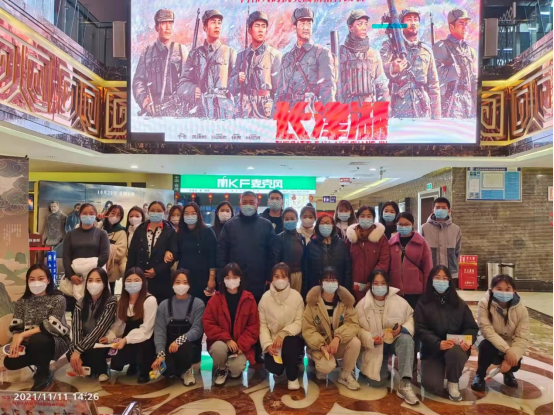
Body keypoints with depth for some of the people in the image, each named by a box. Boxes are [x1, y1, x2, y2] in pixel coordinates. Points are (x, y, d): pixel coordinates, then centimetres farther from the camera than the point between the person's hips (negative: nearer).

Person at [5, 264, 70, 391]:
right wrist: (16, 341, -23)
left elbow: (51, 326, -23)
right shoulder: (22, 302, 2)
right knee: (10, 361, -15)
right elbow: (16, 327, -3)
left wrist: (23, 335, -27)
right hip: (32, 344, 6)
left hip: (56, 341, -6)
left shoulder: (58, 299, -15)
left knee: (36, 339, -34)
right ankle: (42, 361, 16)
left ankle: (44, 374, -8)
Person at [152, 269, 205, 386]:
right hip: (169, 347, 2)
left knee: (183, 349, -37)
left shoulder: (198, 304, -4)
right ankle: (174, 371, 14)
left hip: (191, 347, -2)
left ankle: (187, 370, 1)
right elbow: (159, 332, -4)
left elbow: (197, 330, -14)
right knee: (166, 371, -28)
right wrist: (160, 354, -19)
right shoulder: (164, 305, 4)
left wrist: (180, 340, -31)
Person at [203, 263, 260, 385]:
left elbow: (254, 327, -3)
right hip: (220, 342, 1)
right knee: (219, 348, -34)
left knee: (236, 369, -25)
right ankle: (221, 370, 2)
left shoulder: (249, 299, -4)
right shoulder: (215, 299, -4)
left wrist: (241, 345, -16)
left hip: (241, 345, 0)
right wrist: (227, 339, -19)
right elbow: (208, 324, -7)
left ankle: (234, 363, 16)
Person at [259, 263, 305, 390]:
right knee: (273, 368, -18)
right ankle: (279, 367, 23)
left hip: (292, 338, -1)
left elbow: (299, 322, -12)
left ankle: (293, 377, -6)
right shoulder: (265, 297, -8)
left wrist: (283, 334, -27)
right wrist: (267, 344, -21)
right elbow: (262, 324, -7)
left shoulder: (296, 296, -10)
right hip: (273, 340, 1)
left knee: (289, 343, -34)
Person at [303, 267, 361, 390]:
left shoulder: (345, 300, -7)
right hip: (320, 345, -2)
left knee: (355, 342, -28)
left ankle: (345, 375, -1)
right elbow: (307, 329, -13)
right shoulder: (313, 301, -12)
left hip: (340, 343, 3)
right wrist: (321, 346, -27)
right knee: (327, 367, -30)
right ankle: (321, 367, 10)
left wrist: (338, 337, -32)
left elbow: (353, 324, -15)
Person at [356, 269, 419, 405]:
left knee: (406, 339, -36)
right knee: (377, 382, -12)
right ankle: (384, 369, 27)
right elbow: (358, 329, -10)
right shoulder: (362, 305, -11)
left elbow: (411, 318, -6)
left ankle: (404, 385, -34)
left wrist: (404, 328, -26)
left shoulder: (399, 301, -11)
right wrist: (371, 339, -28)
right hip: (374, 347, 0)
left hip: (395, 341, 0)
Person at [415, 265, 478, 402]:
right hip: (432, 350, -1)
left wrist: (468, 340, -18)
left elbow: (472, 327, 5)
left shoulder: (459, 304, 7)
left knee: (454, 352, -37)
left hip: (456, 347, 2)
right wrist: (438, 343, -25)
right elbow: (421, 330, -9)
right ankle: (439, 371, 17)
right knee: (432, 386, -22)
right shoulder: (423, 304, -1)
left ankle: (453, 383, -3)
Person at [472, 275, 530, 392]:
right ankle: (480, 375, -5)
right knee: (486, 345, -34)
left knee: (515, 364, -24)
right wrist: (506, 350, -35)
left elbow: (523, 337, -17)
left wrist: (510, 357, -29)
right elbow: (486, 330, -25)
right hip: (491, 342, -2)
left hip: (510, 345, 2)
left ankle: (508, 372, 18)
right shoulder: (484, 304, -21)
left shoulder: (521, 309, -14)